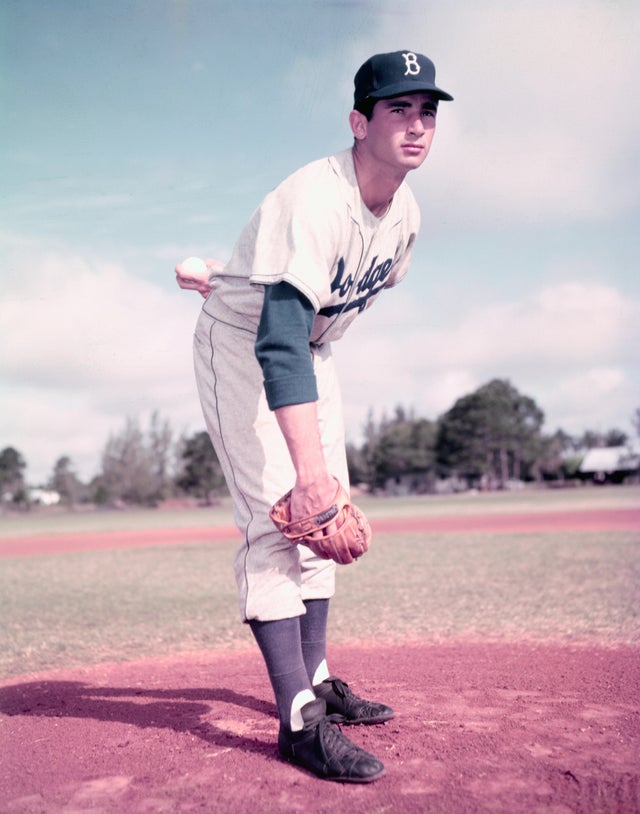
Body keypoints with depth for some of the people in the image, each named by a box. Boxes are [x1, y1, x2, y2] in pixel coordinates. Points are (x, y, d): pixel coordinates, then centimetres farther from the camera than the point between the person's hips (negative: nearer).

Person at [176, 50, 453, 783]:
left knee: (321, 514, 8)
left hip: (311, 349, 8)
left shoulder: (405, 215, -6)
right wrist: (308, 462, -47)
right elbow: (280, 339, -41)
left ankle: (316, 682, 19)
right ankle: (299, 720, -14)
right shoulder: (315, 199, -31)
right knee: (278, 512, -17)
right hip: (240, 344, -8)